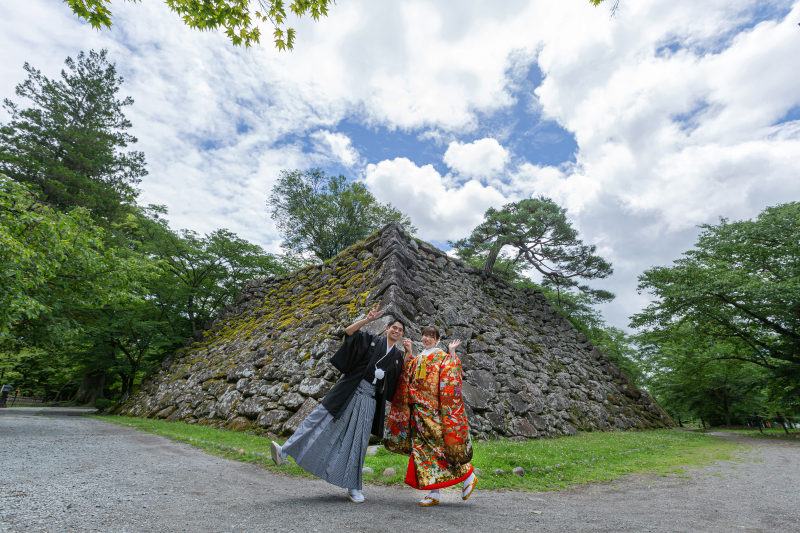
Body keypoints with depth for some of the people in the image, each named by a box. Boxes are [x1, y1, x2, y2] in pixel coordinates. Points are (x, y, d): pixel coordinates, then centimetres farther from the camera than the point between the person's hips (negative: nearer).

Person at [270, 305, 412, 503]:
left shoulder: (398, 356, 13)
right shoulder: (372, 340, 4)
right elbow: (349, 331, -6)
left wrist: (409, 354, -1)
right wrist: (368, 319, -19)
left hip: (369, 399, 2)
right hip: (349, 391, -2)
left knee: (358, 441, 6)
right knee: (319, 418, -9)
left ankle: (353, 488, 18)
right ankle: (284, 451, -5)